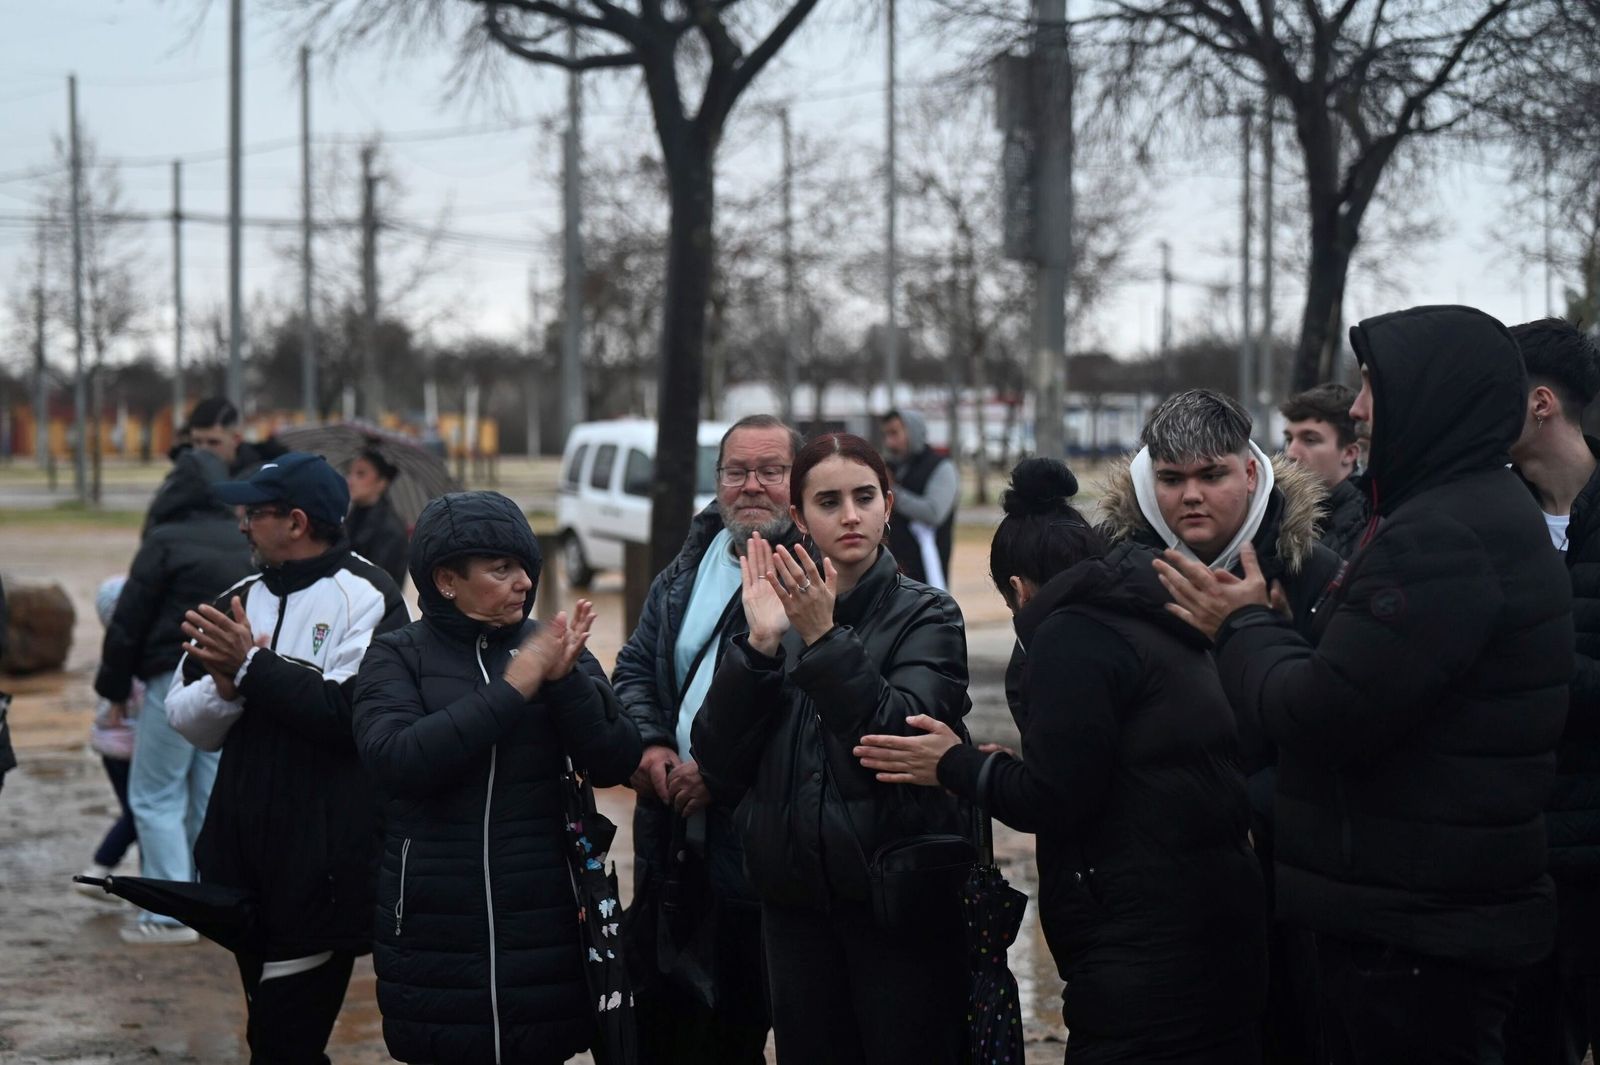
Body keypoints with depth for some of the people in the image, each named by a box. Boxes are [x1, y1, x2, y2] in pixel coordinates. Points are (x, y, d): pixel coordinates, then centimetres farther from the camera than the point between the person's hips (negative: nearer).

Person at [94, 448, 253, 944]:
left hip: (178, 679, -7)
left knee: (154, 796, -1)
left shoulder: (166, 542, -10)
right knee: (211, 795, 13)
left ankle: (170, 913, -5)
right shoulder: (245, 545, 11)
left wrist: (114, 685, 3)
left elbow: (129, 619, -7)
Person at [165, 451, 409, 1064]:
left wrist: (253, 666, -18)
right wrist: (224, 684, -12)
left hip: (323, 867, -7)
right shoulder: (241, 599, 12)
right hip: (244, 860, 7)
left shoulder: (364, 597, -8)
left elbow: (351, 715, -21)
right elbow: (190, 725, 8)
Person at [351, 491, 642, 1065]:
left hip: (544, 929, 2)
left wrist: (565, 680, -17)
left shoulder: (552, 648, 7)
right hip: (434, 939, -1)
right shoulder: (397, 656, 1)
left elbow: (616, 764, -2)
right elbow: (395, 759, -17)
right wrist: (512, 689, -17)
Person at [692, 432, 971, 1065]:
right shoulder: (775, 608, 8)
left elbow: (906, 739, -18)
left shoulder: (925, 615, -1)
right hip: (794, 896, 3)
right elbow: (718, 763, -2)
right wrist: (760, 646, -13)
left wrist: (827, 641, -22)